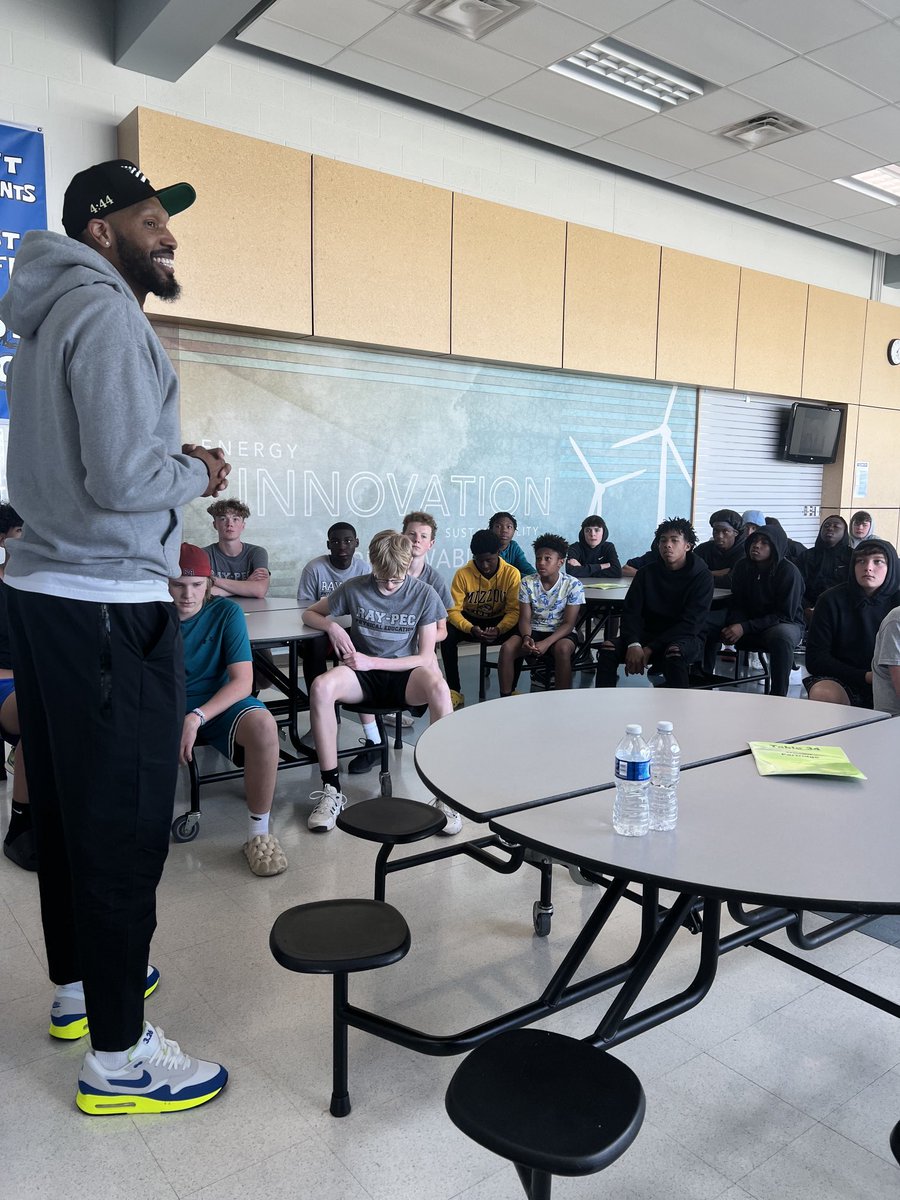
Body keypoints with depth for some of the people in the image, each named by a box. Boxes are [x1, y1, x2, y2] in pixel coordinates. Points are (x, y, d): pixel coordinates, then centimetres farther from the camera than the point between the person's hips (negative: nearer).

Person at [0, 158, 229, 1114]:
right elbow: (125, 480, -22)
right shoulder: (106, 314, -12)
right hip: (108, 608, -10)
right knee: (123, 826, -2)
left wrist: (169, 461, 13)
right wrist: (196, 475, -5)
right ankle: (117, 1056, 11)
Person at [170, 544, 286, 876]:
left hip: (220, 703, -1)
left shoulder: (226, 612, -7)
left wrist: (196, 718, -28)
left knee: (263, 726, -35)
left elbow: (242, 681, -14)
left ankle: (259, 833, -16)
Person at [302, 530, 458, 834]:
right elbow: (309, 614, 14)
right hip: (363, 675, 1)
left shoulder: (424, 595, -4)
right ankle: (332, 790, -23)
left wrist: (372, 661, -13)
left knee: (438, 687, -37)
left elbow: (426, 657, -6)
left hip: (404, 673, -1)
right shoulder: (354, 589, -1)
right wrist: (332, 626, -10)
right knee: (321, 687, -33)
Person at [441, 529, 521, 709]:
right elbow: (453, 610, -17)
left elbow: (514, 610, -16)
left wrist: (499, 629, -36)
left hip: (500, 621, 0)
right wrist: (471, 629, -36)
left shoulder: (511, 573, -15)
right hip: (470, 620, 0)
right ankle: (454, 692, -17)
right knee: (447, 635, -30)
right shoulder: (463, 574, -16)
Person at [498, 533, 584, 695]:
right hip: (533, 631, 3)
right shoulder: (527, 583, -4)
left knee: (562, 649, -37)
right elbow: (525, 618, -4)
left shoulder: (573, 585, -11)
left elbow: (568, 624, -13)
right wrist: (526, 638, -27)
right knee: (507, 648, -26)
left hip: (561, 633, -2)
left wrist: (546, 643, -28)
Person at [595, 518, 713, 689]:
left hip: (686, 637, -3)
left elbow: (690, 623, -14)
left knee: (675, 652, -39)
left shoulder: (702, 576, -7)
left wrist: (650, 649, -21)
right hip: (649, 633, 4)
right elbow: (631, 612, -2)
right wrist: (633, 644, -23)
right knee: (608, 647, -23)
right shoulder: (647, 573, 4)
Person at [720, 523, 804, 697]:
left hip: (785, 624, -4)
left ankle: (778, 696, -30)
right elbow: (737, 605, 2)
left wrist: (745, 627, -29)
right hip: (750, 627, 5)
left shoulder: (788, 571, -17)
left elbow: (785, 614, -19)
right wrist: (732, 627, -22)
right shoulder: (742, 567, -1)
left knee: (781, 635, -40)